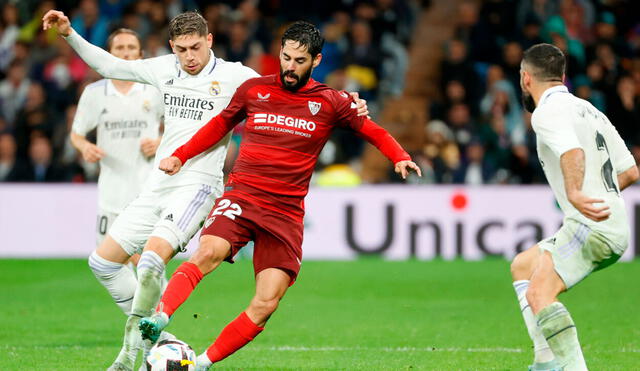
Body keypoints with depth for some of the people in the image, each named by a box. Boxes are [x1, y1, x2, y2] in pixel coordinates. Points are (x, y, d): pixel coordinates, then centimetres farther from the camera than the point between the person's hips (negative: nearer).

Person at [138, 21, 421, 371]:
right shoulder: (254, 89, 8)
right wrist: (179, 156, 18)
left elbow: (373, 132, 16)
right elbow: (220, 124, 24)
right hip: (241, 195, -1)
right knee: (209, 252, -32)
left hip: (286, 212, 1)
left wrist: (399, 157, -3)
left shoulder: (331, 103, 6)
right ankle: (159, 318, -44)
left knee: (265, 305, -11)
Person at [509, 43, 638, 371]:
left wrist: (575, 193, -44)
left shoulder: (548, 111, -7)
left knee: (539, 292, -22)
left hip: (590, 224, -10)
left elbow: (573, 151, -28)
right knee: (521, 266, 21)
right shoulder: (589, 110, 21)